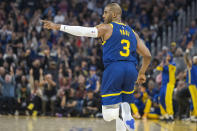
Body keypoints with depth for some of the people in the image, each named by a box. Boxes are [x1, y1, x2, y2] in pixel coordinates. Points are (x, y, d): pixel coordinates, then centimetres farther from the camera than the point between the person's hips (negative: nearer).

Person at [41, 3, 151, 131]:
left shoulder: (107, 28, 6)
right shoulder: (132, 32, 20)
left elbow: (82, 31, -3)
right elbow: (147, 55, 18)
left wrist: (59, 27, -1)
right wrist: (142, 73, 32)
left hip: (113, 68, -4)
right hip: (131, 69, 5)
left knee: (108, 115, -1)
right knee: (123, 103, 21)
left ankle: (121, 111, -34)